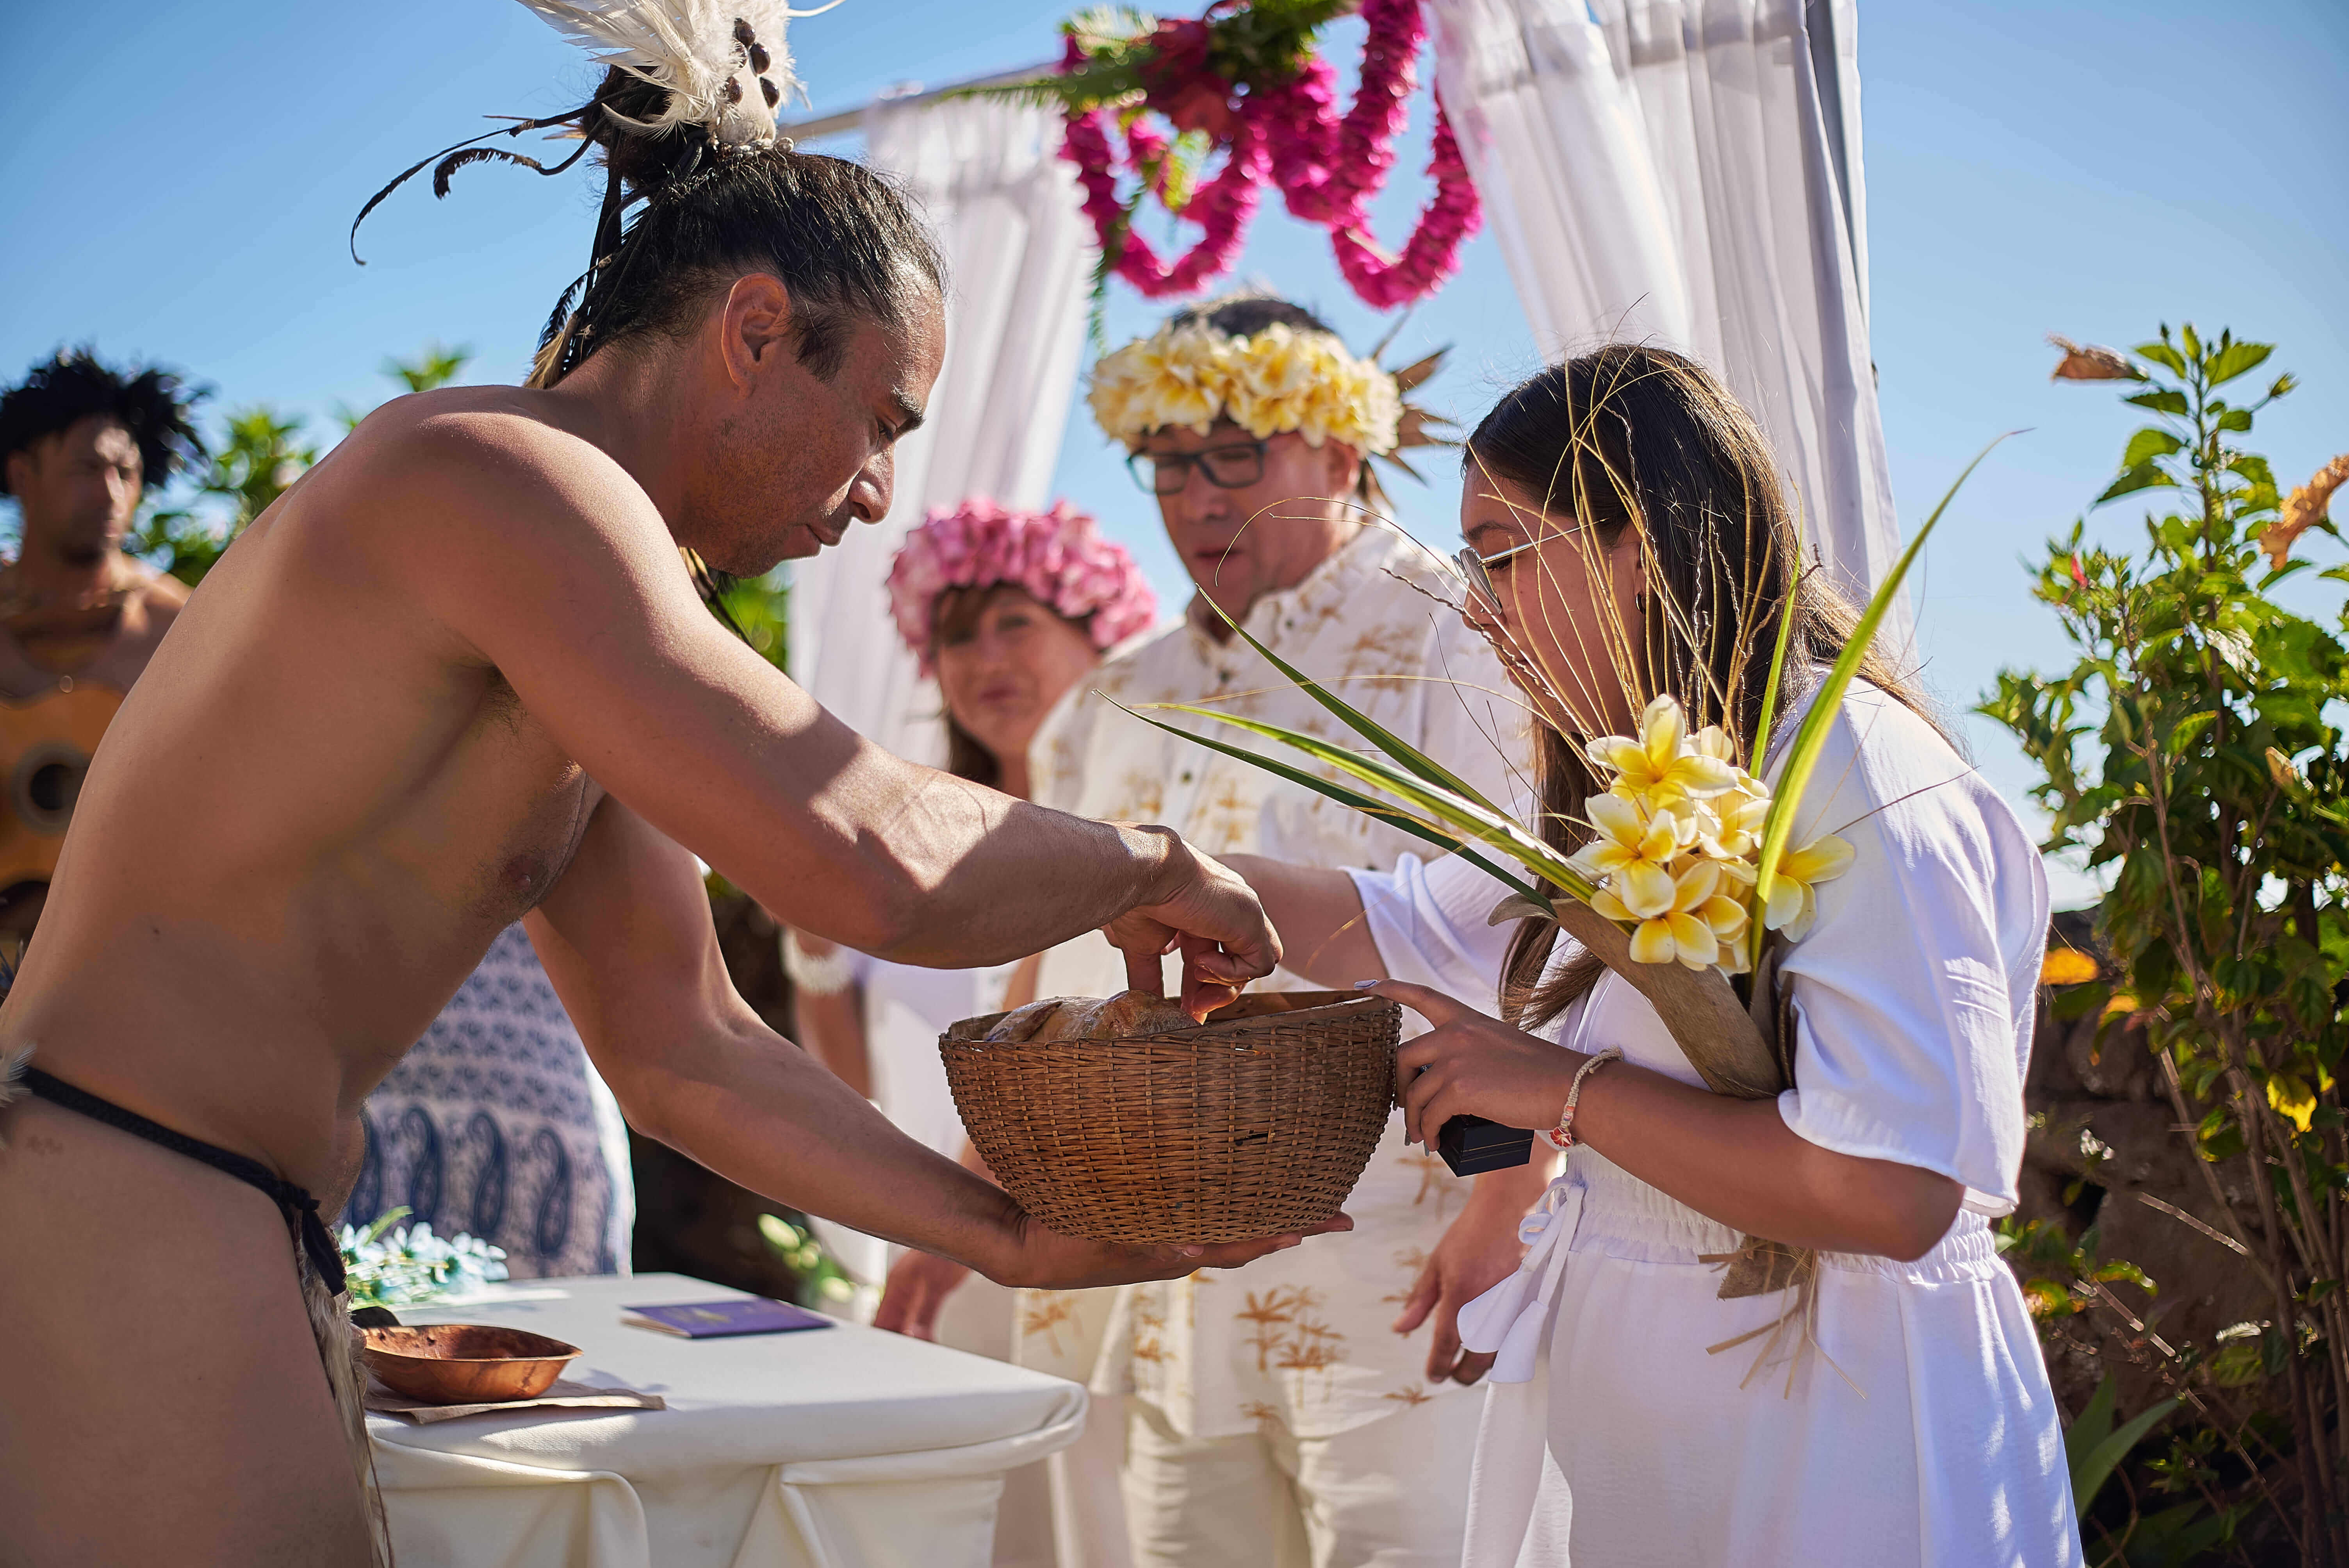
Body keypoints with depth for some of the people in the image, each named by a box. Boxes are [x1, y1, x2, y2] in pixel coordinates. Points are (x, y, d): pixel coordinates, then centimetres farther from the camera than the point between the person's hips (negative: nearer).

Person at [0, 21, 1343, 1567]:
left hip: (225, 1264, 10)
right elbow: (870, 862, -26)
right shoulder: (498, 473, -16)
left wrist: (1020, 1240, 12)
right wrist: (1146, 867, -7)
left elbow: (687, 1054, 17)